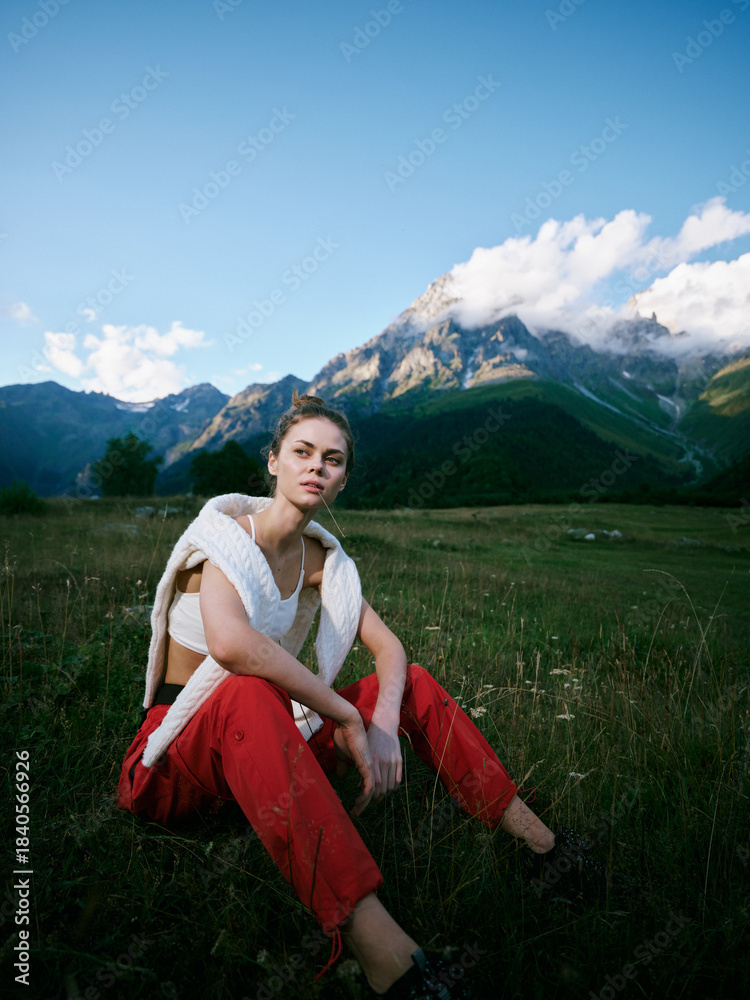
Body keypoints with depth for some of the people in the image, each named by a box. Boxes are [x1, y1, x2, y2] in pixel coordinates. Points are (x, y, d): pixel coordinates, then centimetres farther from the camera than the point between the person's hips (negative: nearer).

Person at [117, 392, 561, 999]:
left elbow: (388, 646, -1)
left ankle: (538, 839, 0)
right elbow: (229, 642, -38)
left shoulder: (320, 557, 2)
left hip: (264, 741, 6)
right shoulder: (227, 530, -18)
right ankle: (380, 947, -47)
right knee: (246, 694, -40)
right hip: (187, 745, -6)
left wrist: (383, 723, -21)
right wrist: (346, 717, -30)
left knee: (413, 682, -3)